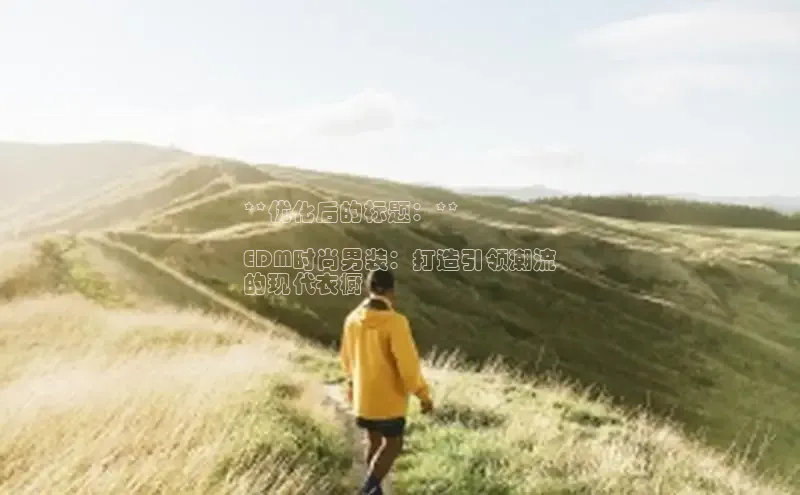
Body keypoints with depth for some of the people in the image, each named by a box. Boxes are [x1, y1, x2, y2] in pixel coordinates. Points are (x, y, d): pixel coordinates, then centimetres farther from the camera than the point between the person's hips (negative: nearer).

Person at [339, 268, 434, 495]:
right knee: (392, 445, 11)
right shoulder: (395, 322, -24)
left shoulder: (353, 319, -3)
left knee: (373, 440, 22)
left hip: (363, 395, 6)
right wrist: (423, 394, -12)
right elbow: (408, 363, -23)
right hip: (389, 397, -6)